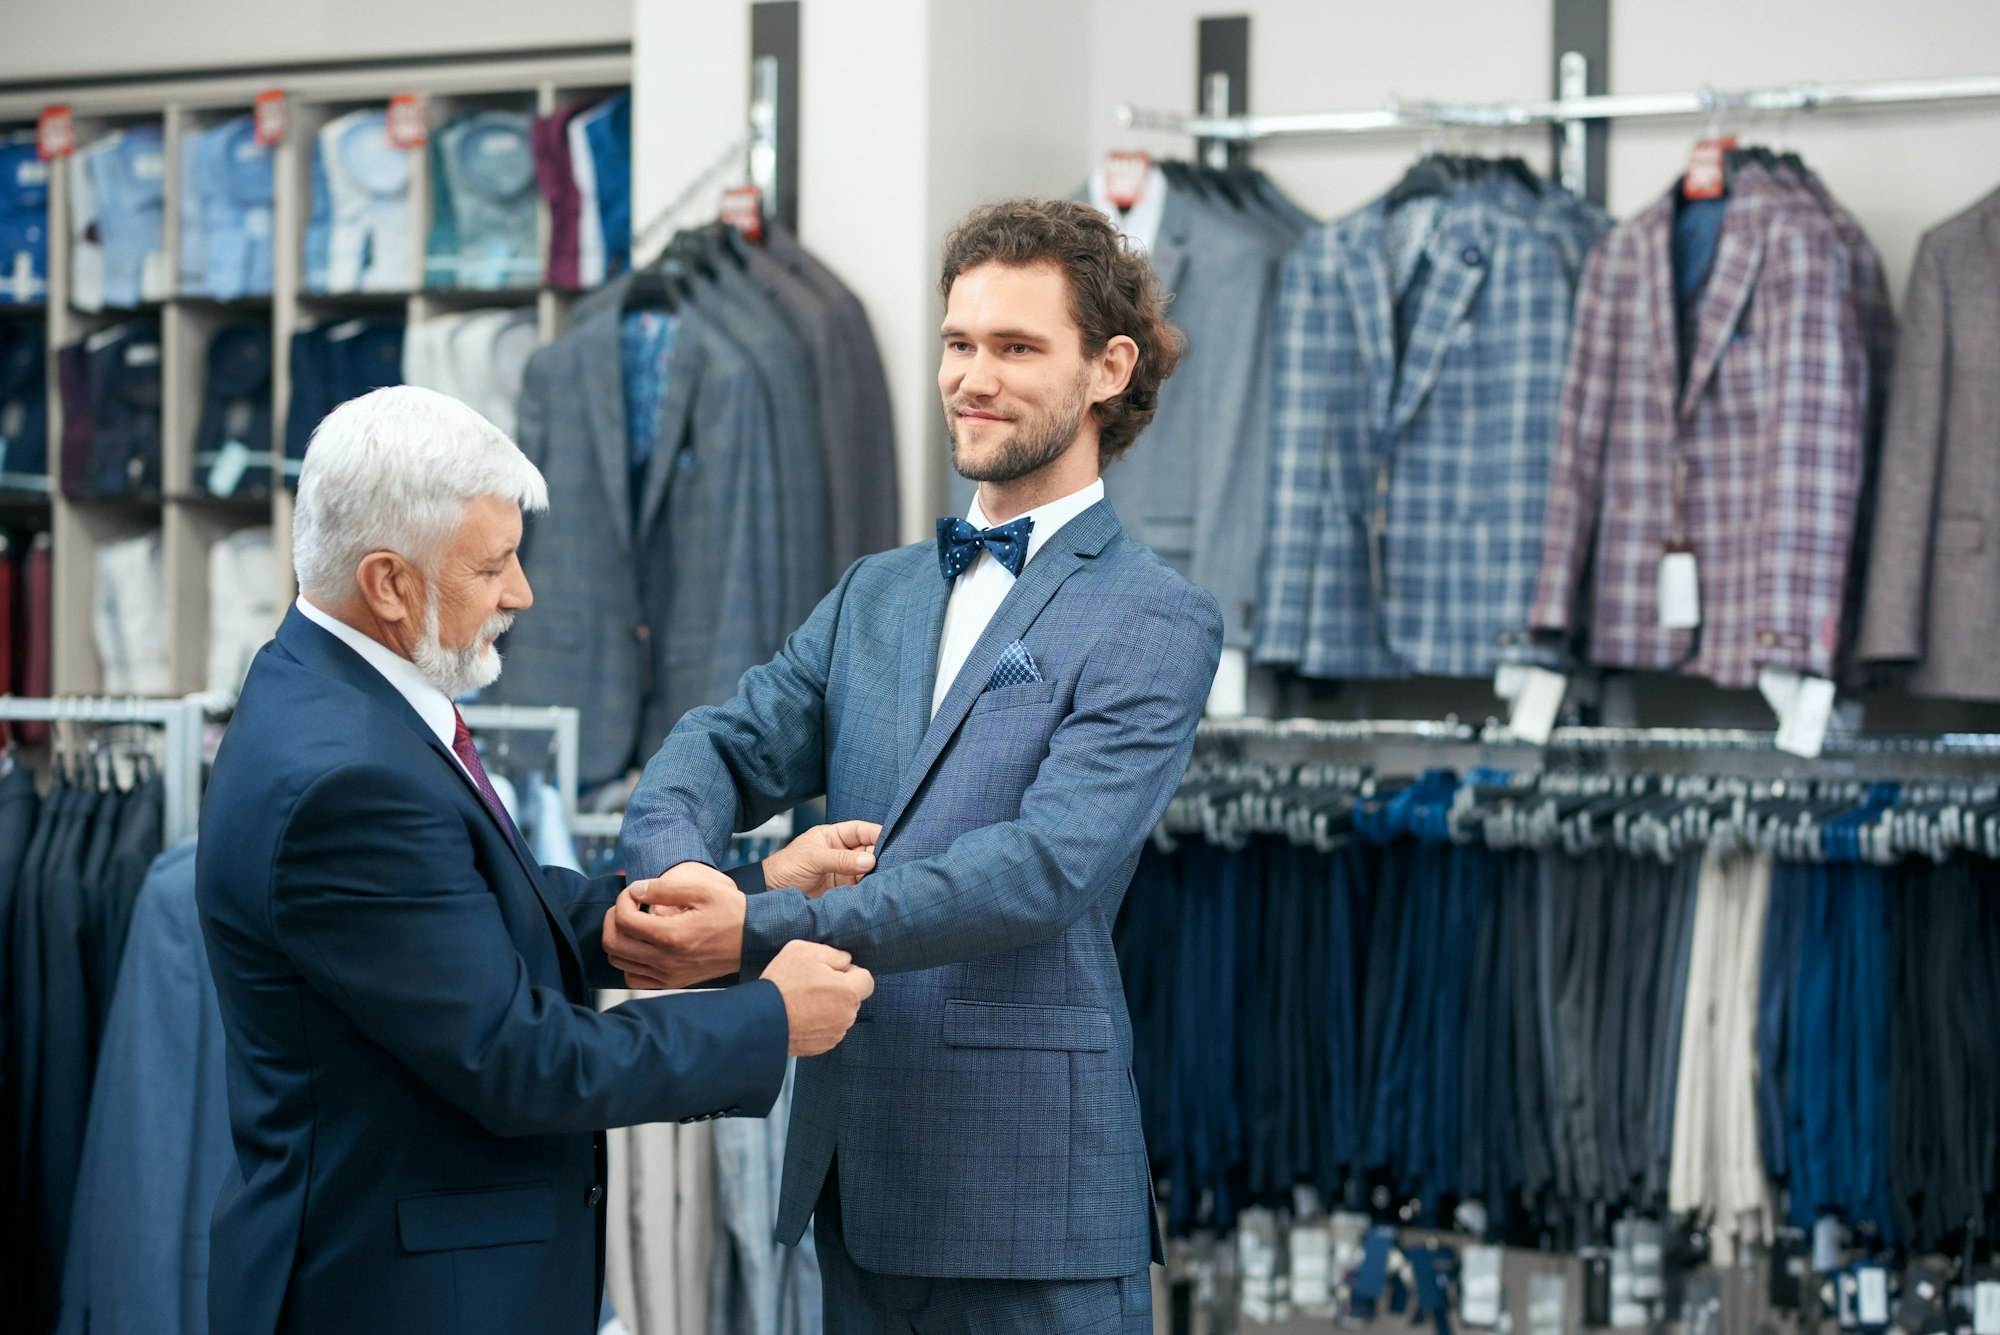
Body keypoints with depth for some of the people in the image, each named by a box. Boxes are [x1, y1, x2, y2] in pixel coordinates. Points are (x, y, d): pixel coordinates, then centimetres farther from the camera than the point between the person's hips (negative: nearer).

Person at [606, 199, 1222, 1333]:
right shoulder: (876, 595, 16)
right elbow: (734, 746, 6)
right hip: (854, 1174, 6)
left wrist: (761, 930, -25)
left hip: (1029, 1191, -6)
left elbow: (1050, 863, -18)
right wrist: (676, 869, -19)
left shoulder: (1154, 622, -6)